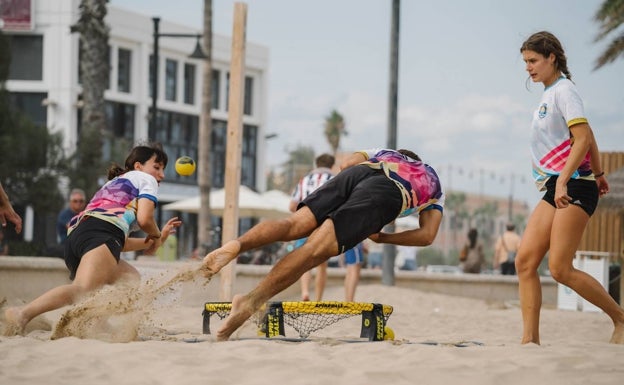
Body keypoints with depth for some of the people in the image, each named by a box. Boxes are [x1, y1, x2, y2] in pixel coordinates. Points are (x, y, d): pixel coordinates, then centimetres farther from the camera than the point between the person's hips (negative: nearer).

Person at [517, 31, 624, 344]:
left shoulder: (563, 90, -9)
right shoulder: (549, 94, 18)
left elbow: (583, 138, -19)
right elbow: (588, 138, 26)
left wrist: (563, 181, -26)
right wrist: (598, 174, 34)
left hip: (575, 188, -9)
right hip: (556, 190, 9)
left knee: (560, 268, -14)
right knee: (524, 261, -4)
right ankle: (530, 340, -7)